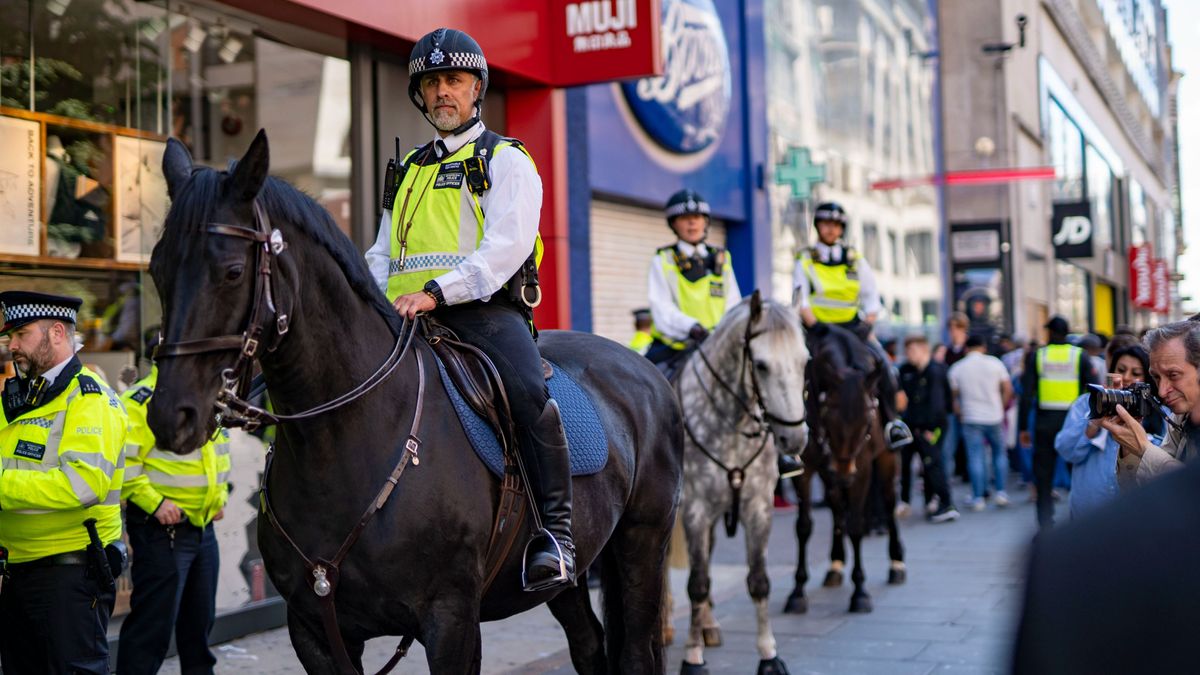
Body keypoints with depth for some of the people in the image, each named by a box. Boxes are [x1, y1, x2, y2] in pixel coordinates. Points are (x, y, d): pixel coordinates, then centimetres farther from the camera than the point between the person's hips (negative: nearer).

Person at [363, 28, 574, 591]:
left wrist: (436, 291, -21)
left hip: (485, 309, -6)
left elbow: (506, 246, -8)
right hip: (408, 318, 6)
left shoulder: (506, 161, 8)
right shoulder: (408, 170, 27)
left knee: (529, 394, -31)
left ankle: (556, 533, -25)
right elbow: (382, 256, 27)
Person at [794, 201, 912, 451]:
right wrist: (815, 327, -18)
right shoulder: (805, 261, 7)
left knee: (882, 363, -21)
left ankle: (890, 422, -9)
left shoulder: (856, 261, 14)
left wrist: (866, 325, -7)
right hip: (818, 329, -2)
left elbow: (872, 299, 11)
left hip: (852, 327, 2)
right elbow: (801, 301, -3)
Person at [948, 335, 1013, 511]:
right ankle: (1000, 492, 9)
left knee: (975, 458, 2)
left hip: (971, 419, 0)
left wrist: (959, 414, 13)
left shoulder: (956, 368, 0)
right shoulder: (995, 363, -1)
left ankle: (977, 498, 2)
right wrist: (1001, 408, 13)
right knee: (1000, 454, 14)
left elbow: (954, 396, 1)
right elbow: (1008, 389, 1)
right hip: (994, 417, 0)